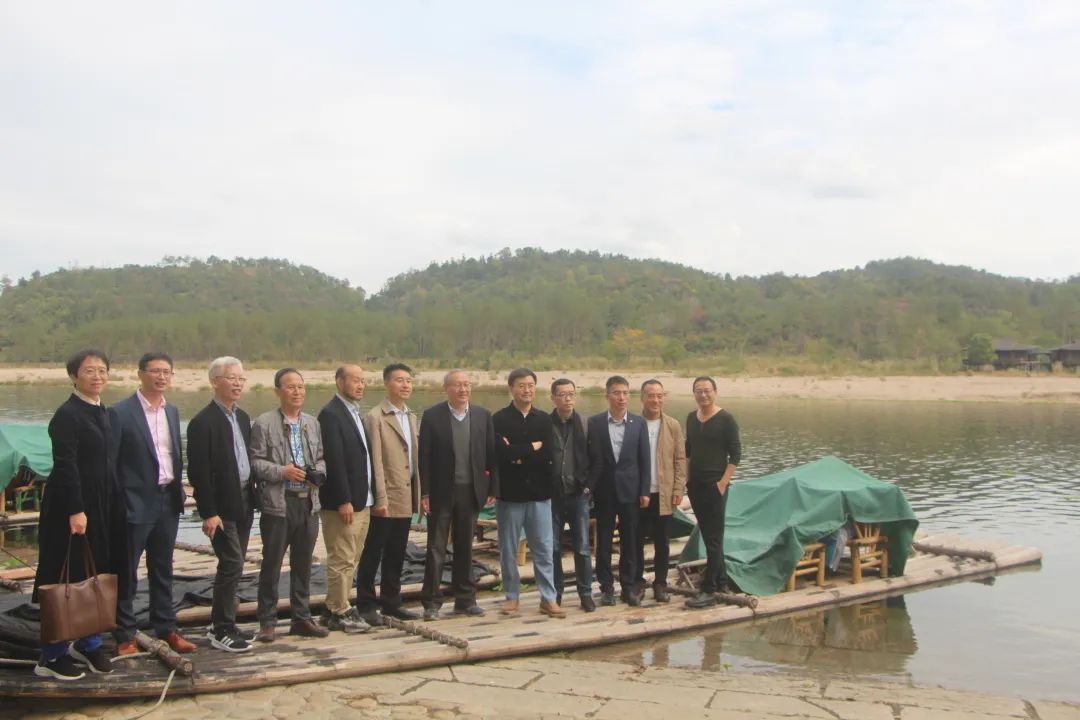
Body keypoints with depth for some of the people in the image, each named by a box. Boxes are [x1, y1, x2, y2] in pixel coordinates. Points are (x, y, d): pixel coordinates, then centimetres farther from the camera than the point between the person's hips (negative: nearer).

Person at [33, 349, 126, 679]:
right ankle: (52, 656, 11)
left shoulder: (109, 414, 13)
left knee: (99, 576, 13)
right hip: (72, 506, -8)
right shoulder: (67, 415, -11)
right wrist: (76, 511, -22)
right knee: (68, 578, -1)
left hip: (105, 507, 8)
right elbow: (65, 466, -17)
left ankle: (88, 643, 27)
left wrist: (115, 506, 12)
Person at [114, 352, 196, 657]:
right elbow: (110, 462, -10)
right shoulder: (121, 412, -11)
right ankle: (124, 635, 15)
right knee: (127, 571, 4)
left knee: (163, 569, 15)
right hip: (136, 502, -6)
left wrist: (178, 488, 9)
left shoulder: (172, 411, 10)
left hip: (168, 500, 6)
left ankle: (166, 628, 25)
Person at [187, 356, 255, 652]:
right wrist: (208, 513, -17)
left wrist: (250, 499, 12)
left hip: (243, 504, 8)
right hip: (222, 508, -8)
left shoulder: (242, 417, 12)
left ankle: (219, 624, 25)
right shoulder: (203, 422, -12)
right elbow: (198, 472, -15)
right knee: (232, 564, -8)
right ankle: (223, 631, 2)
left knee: (232, 566, 13)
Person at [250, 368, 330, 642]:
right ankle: (267, 622, 14)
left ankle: (301, 618, 22)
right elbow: (255, 462, -9)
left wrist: (319, 472, -2)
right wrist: (281, 472, -20)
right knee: (271, 564, 4)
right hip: (278, 504, -5)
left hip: (309, 502, 5)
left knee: (303, 565, 12)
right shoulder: (264, 423, -5)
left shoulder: (312, 423, 12)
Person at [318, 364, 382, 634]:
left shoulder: (357, 413, 15)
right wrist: (344, 500, -21)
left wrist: (373, 497, 14)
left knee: (351, 559, 14)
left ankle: (338, 607, 23)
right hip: (343, 501, -9)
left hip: (363, 501, 9)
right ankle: (339, 612, 9)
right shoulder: (331, 414, -13)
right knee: (341, 559, -1)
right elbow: (334, 460, -18)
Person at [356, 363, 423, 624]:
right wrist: (381, 498, -16)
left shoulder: (412, 417, 15)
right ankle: (366, 605, 11)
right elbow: (376, 461, -13)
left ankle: (391, 602, 23)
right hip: (386, 497, -7)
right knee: (373, 553, 2)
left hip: (406, 497, 7)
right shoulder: (376, 417, -9)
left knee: (396, 554, 13)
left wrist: (419, 494, 11)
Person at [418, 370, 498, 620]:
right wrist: (424, 493, -8)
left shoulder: (483, 416, 5)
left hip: (471, 492, 3)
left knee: (465, 548, 12)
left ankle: (465, 600, 21)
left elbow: (491, 454, 6)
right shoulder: (432, 416, -3)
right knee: (436, 548, 3)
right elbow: (424, 457, -4)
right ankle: (431, 603, 10)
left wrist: (493, 488, 1)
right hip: (441, 491, -3)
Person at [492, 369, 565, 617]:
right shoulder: (499, 419, -2)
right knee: (509, 549, 7)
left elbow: (547, 457, -5)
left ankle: (548, 598, 11)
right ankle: (511, 597, 20)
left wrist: (518, 454, -11)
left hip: (539, 493, 2)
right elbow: (501, 452, -18)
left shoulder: (544, 420, 7)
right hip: (509, 494, -2)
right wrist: (532, 447, -10)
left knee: (543, 549, 4)